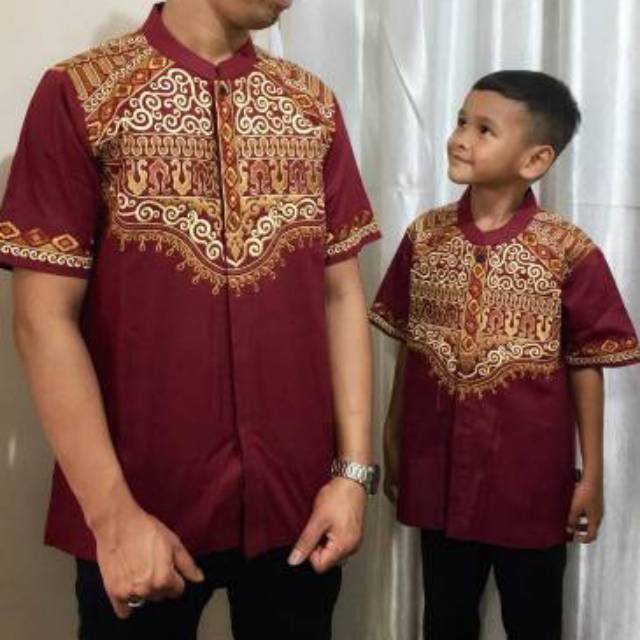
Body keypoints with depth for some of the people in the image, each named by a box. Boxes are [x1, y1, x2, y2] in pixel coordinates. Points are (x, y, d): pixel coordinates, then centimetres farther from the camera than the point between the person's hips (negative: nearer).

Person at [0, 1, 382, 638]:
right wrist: (112, 511, -13)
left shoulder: (313, 106, 6)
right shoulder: (79, 94, -6)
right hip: (143, 504, -3)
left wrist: (353, 468, -2)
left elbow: (341, 295, 5)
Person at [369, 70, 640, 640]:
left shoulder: (569, 251, -12)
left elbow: (586, 366, -6)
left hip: (530, 475, -3)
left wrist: (592, 475, -3)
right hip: (438, 469, 3)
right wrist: (392, 443, 10)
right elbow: (408, 349, 5)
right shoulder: (424, 236, -2)